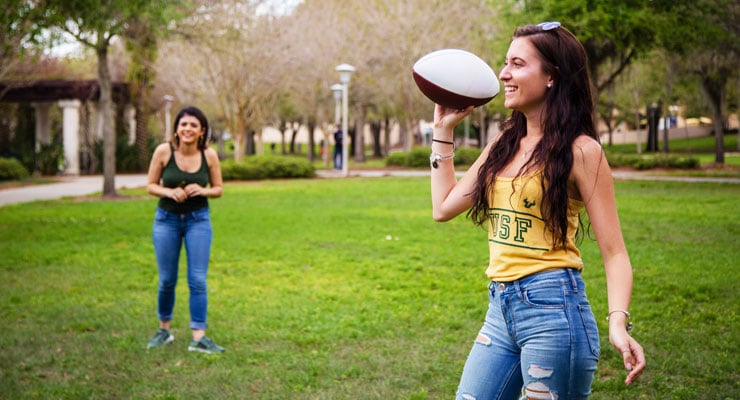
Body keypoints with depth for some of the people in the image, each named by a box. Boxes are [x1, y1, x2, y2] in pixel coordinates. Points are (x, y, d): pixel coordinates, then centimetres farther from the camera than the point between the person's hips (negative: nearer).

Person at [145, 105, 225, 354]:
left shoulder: (209, 155, -8)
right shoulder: (163, 151, -10)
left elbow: (219, 189, 3)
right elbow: (151, 186, -2)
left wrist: (202, 191, -18)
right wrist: (169, 192, -20)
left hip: (198, 220, 0)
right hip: (167, 219, 0)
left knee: (198, 280, -5)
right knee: (167, 280, 8)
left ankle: (198, 337, -1)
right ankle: (164, 330, 28)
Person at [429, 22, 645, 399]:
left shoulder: (580, 151, -8)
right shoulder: (504, 144, 11)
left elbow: (613, 251, -10)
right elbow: (444, 207, 16)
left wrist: (618, 323, -26)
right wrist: (443, 129, 18)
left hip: (553, 309, -7)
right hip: (500, 309, 7)